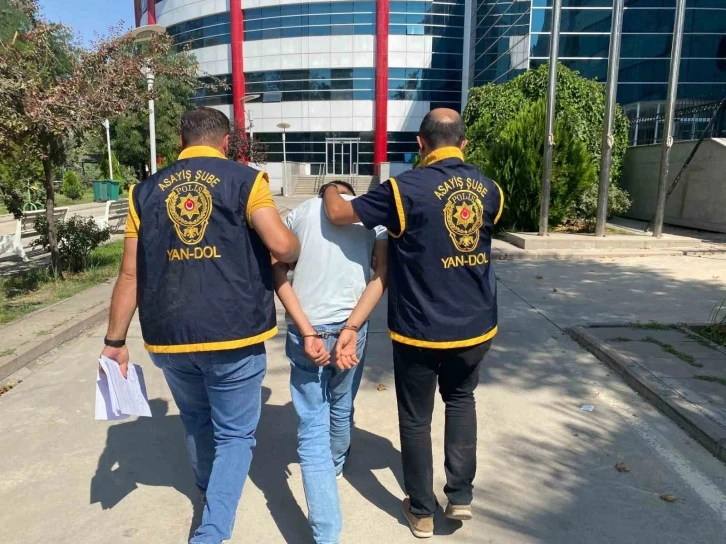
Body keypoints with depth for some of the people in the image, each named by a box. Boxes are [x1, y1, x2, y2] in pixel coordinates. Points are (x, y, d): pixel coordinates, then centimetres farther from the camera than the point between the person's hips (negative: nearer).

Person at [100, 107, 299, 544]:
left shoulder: (146, 190, 8)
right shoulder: (244, 179, -2)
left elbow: (131, 274, 7)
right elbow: (281, 245, -15)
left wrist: (116, 340, 13)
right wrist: (297, 249, 8)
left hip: (168, 335, 5)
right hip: (233, 333, -4)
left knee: (196, 422, 28)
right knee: (235, 433, 14)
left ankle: (209, 491, 52)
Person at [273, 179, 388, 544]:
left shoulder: (300, 212, 10)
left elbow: (278, 273, -4)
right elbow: (382, 273, -8)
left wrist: (307, 332, -10)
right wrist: (350, 330, -13)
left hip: (305, 331, -1)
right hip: (349, 326, 2)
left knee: (312, 429, 5)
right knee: (341, 408, 26)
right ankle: (335, 465, 54)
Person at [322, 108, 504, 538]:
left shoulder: (407, 188, -15)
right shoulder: (489, 189, 1)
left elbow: (340, 214, -13)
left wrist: (329, 190, 10)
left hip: (420, 329, -4)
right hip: (477, 326, 5)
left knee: (416, 418, 14)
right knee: (461, 398, 28)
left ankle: (422, 512, 29)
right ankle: (461, 495, 27)